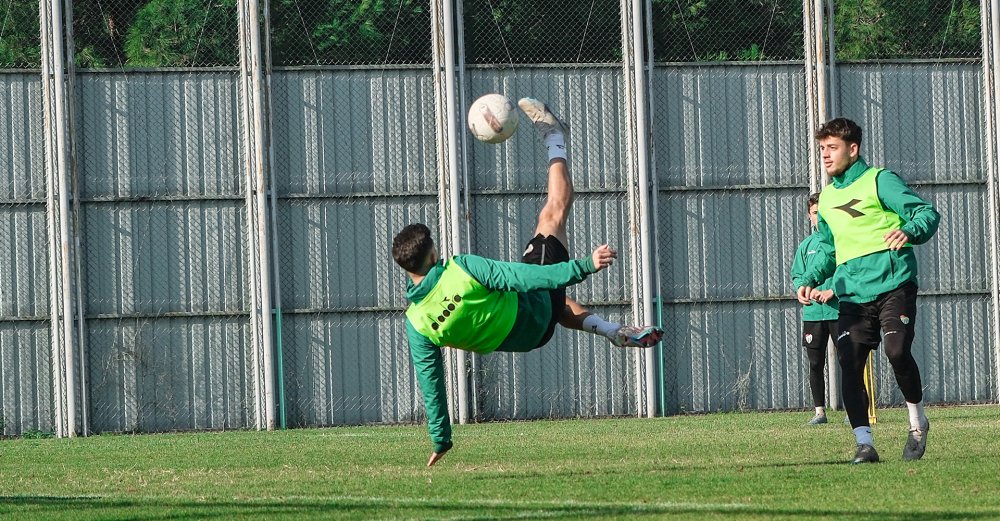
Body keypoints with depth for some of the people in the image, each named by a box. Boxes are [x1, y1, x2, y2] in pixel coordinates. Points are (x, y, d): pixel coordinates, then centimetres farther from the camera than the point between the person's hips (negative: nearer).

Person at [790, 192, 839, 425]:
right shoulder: (806, 245, 12)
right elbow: (797, 275, 15)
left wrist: (834, 290, -16)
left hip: (839, 310, -4)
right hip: (812, 312, 4)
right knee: (815, 364, 5)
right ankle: (819, 411, 10)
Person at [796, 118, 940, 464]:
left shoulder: (878, 180, 1)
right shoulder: (827, 197, 20)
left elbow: (927, 213, -7)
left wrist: (909, 232, -30)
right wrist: (811, 280, 13)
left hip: (893, 283, -6)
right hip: (852, 293, 6)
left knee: (896, 351, -20)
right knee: (849, 363, -9)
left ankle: (918, 422, 4)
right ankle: (864, 443, -8)